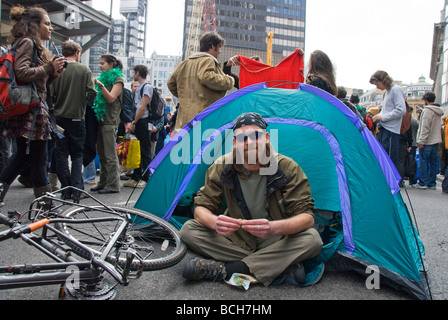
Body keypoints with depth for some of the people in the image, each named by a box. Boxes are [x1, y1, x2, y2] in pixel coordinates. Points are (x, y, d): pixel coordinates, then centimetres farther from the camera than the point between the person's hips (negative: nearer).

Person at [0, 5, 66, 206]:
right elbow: (22, 73, -20)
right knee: (39, 160, -4)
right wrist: (49, 67, -14)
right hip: (31, 109, -10)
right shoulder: (27, 42, -6)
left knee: (23, 157, 14)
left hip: (35, 109, 10)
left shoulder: (35, 45, 24)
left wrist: (54, 73, 6)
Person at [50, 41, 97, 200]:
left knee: (61, 154, 8)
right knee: (77, 154, 10)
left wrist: (59, 102, 13)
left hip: (59, 116, 1)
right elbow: (92, 94, -7)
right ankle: (77, 189, 2)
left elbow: (50, 94, -7)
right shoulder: (84, 70, -3)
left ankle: (66, 189, 8)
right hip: (77, 117, 0)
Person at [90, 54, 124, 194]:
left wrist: (100, 86, -24)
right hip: (100, 119, 8)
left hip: (110, 121, -8)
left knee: (110, 155, -8)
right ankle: (102, 183, 18)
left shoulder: (118, 80, -1)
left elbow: (111, 98, -14)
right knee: (101, 154, 10)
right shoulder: (103, 78, 22)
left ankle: (113, 185, -4)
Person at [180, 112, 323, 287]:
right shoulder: (222, 168, -12)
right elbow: (201, 207, -11)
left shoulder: (287, 168, -17)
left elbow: (307, 216, -21)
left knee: (312, 239, -30)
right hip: (236, 238, 2)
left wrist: (274, 227, -43)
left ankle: (224, 269, -26)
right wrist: (214, 222, -37)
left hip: (275, 241, -1)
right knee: (188, 230, -20)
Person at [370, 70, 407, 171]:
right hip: (383, 129, 9)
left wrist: (382, 117, -13)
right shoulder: (388, 90, 18)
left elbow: (401, 110, -18)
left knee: (390, 161, -7)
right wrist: (378, 116, 7)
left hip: (391, 130, -9)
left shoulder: (396, 89, -10)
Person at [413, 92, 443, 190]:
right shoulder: (439, 112, 15)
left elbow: (425, 128, -17)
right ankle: (432, 183, 13)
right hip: (436, 141, 8)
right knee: (434, 163, 9)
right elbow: (439, 126, 19)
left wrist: (421, 141, -15)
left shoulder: (427, 110, -11)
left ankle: (423, 183, 0)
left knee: (423, 163, -3)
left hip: (427, 142, -8)